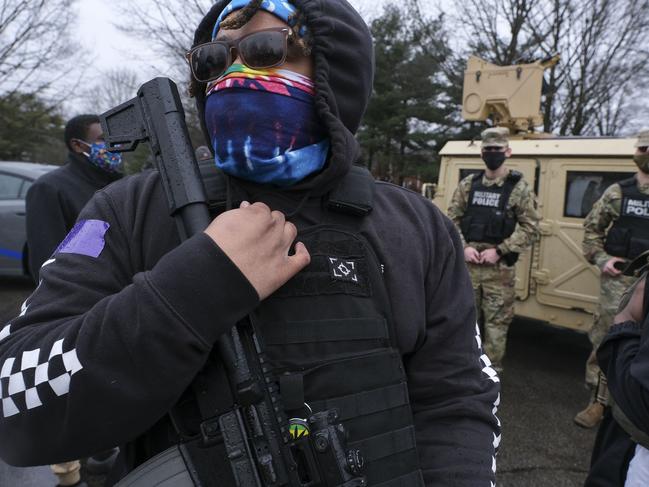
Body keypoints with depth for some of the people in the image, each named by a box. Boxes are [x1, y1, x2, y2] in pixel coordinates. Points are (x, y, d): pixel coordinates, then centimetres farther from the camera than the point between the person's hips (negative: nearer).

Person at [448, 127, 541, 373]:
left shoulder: (519, 188, -2)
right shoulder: (467, 184, 7)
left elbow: (530, 228, -5)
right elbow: (452, 219, 9)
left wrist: (499, 251, -13)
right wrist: (464, 247, -6)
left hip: (500, 268, -3)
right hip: (467, 263, 3)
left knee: (496, 323, 4)